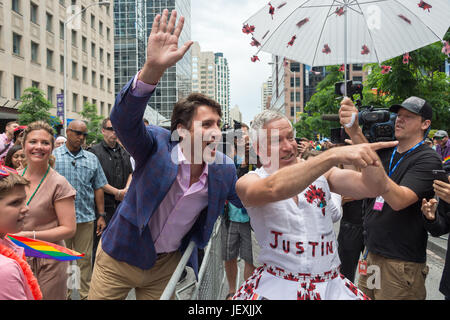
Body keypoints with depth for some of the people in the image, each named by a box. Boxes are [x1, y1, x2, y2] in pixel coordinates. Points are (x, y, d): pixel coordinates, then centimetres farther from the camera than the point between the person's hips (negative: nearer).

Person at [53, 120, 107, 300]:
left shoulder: (92, 159, 10)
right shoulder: (53, 156, 2)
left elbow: (98, 188, 11)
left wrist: (101, 215, 7)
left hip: (86, 218, 2)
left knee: (85, 259, 8)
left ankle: (86, 294, 20)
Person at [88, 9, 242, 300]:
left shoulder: (225, 169, -11)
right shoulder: (157, 145, -22)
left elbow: (249, 202, 3)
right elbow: (124, 120, -40)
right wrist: (153, 68, -55)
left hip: (169, 263, 3)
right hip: (123, 254, -2)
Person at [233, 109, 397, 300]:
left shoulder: (322, 172, 2)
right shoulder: (248, 181, -7)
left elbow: (375, 187, -10)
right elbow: (274, 189, -31)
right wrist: (334, 155, -38)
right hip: (277, 287, -2)